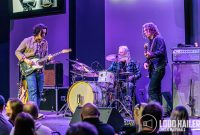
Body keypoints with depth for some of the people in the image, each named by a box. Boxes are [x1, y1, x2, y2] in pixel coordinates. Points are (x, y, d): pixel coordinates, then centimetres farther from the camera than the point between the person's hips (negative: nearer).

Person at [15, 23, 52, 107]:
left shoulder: (45, 43, 10)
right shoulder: (27, 41, -4)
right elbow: (17, 52, 0)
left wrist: (48, 58, -7)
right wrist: (26, 60, -14)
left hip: (40, 70, 6)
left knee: (39, 92, 6)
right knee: (33, 91, -16)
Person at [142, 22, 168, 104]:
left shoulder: (158, 39, -7)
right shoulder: (150, 41, 19)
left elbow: (161, 52, -20)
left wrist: (151, 54, -33)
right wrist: (146, 62, 5)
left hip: (158, 67, -9)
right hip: (153, 68, 9)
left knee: (151, 90, -16)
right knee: (157, 91, 10)